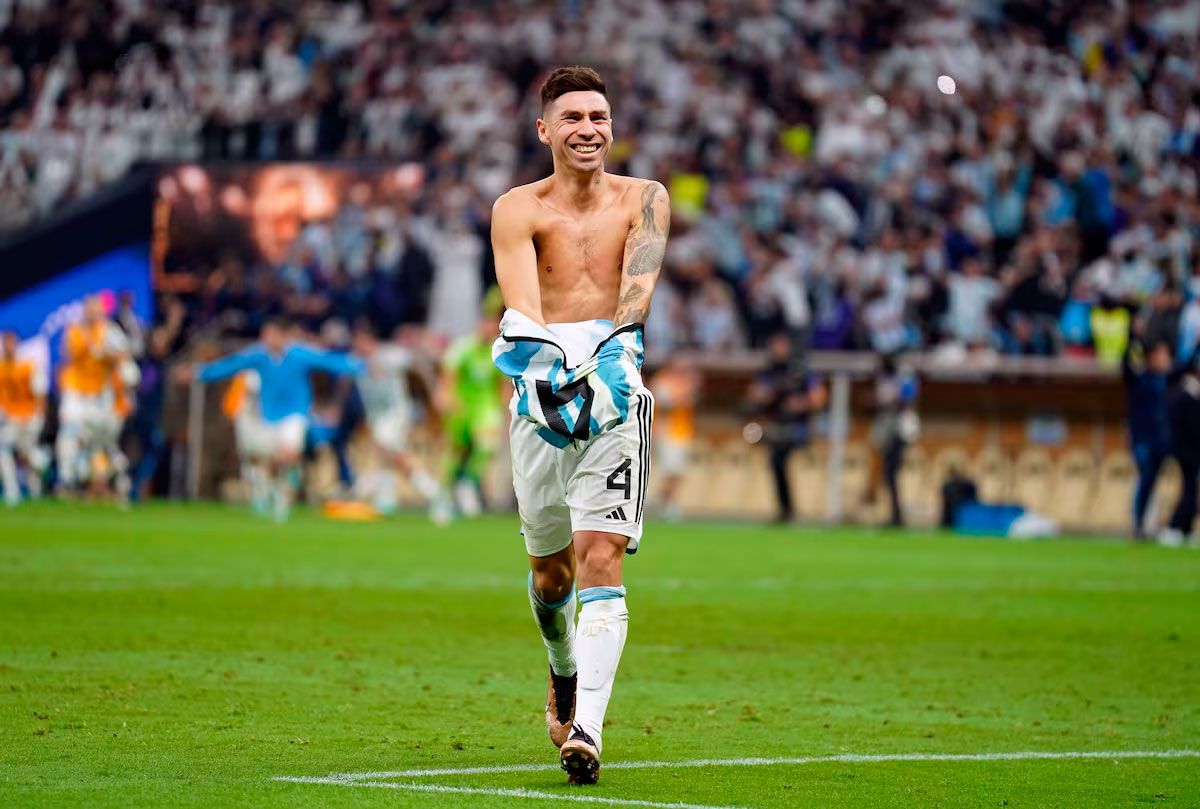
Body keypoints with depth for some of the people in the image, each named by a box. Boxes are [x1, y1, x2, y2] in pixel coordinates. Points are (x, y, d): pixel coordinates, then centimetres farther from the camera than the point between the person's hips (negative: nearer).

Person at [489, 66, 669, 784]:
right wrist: (536, 345, -35)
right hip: (542, 394, 1)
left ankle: (587, 728, -21)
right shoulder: (517, 209, 3)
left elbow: (641, 279, -11)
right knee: (551, 566, 13)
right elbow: (520, 298, -13)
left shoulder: (644, 199, 6)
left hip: (617, 397, -1)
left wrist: (614, 341, -30)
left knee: (601, 557, -14)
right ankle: (564, 670, 45)